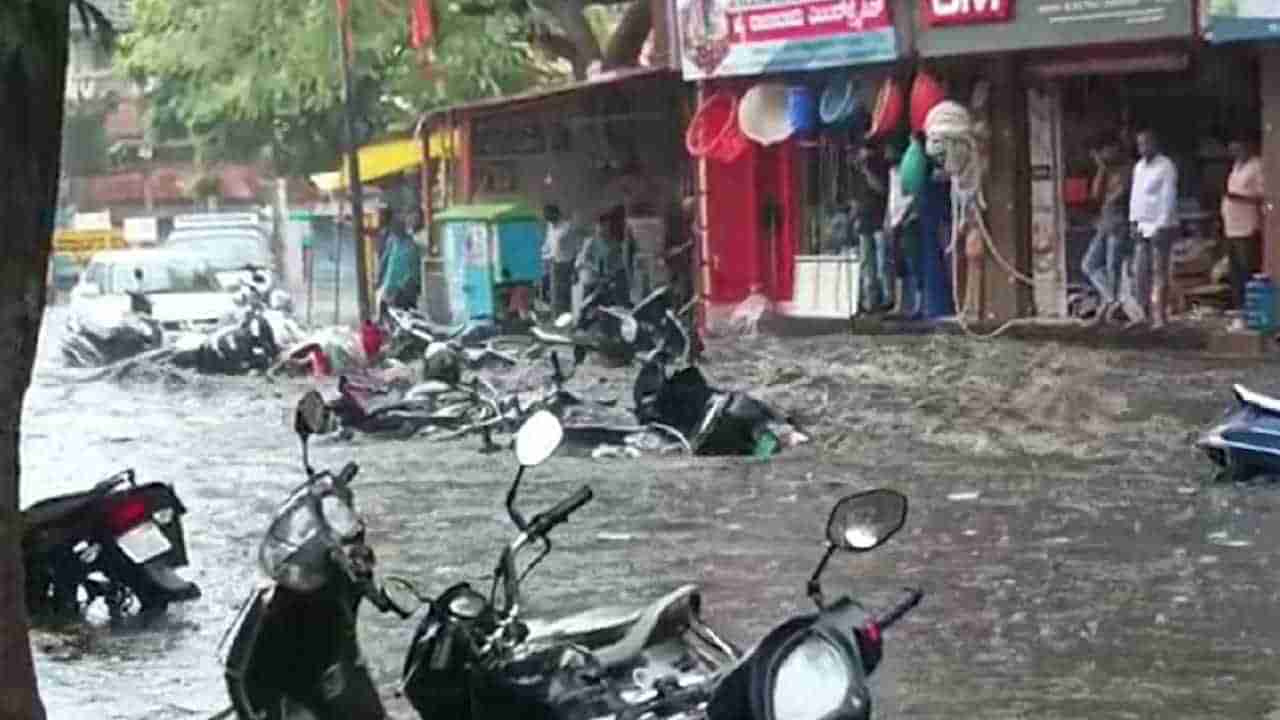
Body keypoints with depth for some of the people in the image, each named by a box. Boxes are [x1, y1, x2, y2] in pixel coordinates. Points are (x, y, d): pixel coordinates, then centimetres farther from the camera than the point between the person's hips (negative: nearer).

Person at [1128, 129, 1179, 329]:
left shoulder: (1166, 167, -9)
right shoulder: (1139, 167, 14)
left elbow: (1168, 198, -13)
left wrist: (1161, 226, -17)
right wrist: (1133, 221, 10)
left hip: (1161, 226, -7)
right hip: (1142, 226, 7)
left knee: (1160, 271, -5)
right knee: (1140, 271, 5)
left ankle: (1161, 314, -1)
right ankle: (1145, 311, 13)